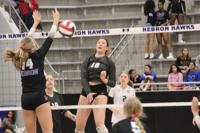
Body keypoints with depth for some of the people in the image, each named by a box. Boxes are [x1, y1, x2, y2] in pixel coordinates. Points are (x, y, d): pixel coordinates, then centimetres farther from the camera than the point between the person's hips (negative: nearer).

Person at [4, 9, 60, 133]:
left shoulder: (20, 58, 10)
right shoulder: (38, 55, -4)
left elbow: (27, 41, 24)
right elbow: (50, 39, 4)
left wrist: (36, 23, 34)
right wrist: (56, 21, 17)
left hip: (25, 99, 6)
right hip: (39, 97, -6)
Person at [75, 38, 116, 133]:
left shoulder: (109, 62, 6)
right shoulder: (88, 60, 11)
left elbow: (113, 83, 5)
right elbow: (83, 78, -1)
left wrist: (105, 80, -18)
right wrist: (88, 92, -17)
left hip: (100, 92, -4)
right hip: (86, 91, 4)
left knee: (99, 124, -21)